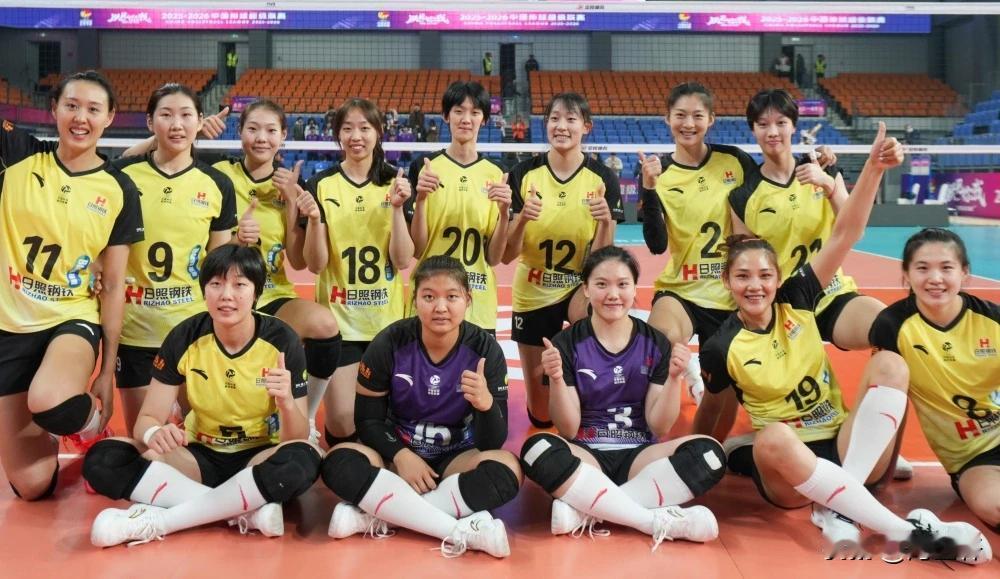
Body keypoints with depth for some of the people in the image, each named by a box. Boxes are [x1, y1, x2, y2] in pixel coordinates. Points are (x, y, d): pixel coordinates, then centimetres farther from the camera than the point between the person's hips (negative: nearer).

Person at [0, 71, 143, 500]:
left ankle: (91, 419, 0)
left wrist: (107, 373, -4)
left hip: (73, 320, -1)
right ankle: (45, 432, 35)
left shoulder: (119, 190, -5)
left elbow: (113, 286, -4)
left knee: (50, 403, -37)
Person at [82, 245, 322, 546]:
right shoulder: (184, 338, -10)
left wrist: (287, 402, -37)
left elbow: (299, 439, -14)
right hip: (202, 457, 2)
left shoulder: (282, 341, -15)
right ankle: (247, 511, -28)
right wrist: (154, 434, -34)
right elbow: (147, 419, -8)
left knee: (303, 459, -37)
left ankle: (157, 520, -28)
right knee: (103, 458, -22)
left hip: (259, 461, -2)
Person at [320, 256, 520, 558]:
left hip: (456, 458, 0)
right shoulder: (390, 343, -12)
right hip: (398, 452, 0)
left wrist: (485, 403, -36)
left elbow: (493, 443, -14)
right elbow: (368, 420, -4)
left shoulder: (485, 349, -12)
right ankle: (464, 531, -35)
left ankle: (378, 516, -29)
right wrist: (400, 455, -23)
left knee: (506, 470, -31)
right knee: (338, 463, -30)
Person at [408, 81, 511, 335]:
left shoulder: (496, 174, 4)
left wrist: (504, 212, -13)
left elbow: (494, 257, 2)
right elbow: (416, 250, -3)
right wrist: (420, 200, -16)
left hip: (479, 306, 2)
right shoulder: (425, 168, -1)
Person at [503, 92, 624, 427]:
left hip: (580, 289, -1)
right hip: (532, 294, 1)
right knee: (540, 415, 9)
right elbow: (506, 255, -11)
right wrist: (522, 219, -29)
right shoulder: (524, 174, -9)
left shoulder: (602, 179, -9)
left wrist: (606, 221, -30)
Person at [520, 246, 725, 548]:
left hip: (638, 456, 2)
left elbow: (659, 427, -1)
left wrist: (674, 378, -16)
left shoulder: (656, 343, 3)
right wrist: (556, 379, -21)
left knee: (708, 453, -27)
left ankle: (583, 510, -27)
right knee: (537, 449, -34)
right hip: (586, 455, -1)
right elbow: (568, 429, -5)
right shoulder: (566, 343, -1)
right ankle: (659, 520, -29)